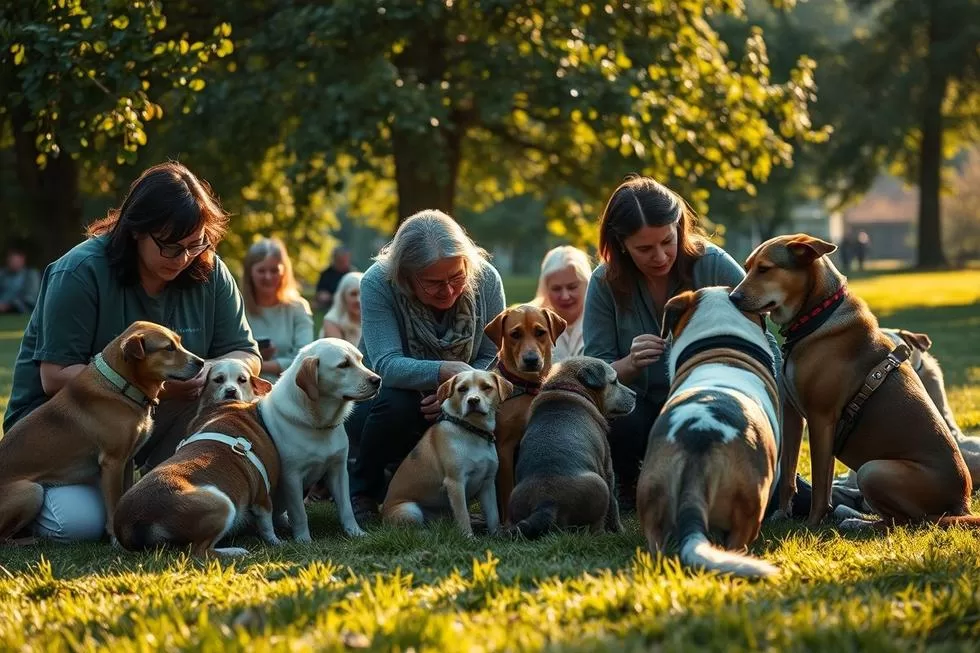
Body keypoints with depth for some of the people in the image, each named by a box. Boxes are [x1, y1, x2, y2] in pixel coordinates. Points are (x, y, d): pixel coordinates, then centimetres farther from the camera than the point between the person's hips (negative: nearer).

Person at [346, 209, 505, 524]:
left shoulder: (485, 279, -15)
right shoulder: (378, 283, -23)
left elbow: (493, 356, -12)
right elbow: (387, 365, -33)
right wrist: (445, 372, -50)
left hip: (452, 411, 3)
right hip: (376, 401, -3)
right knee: (396, 403, -37)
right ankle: (361, 491, -8)